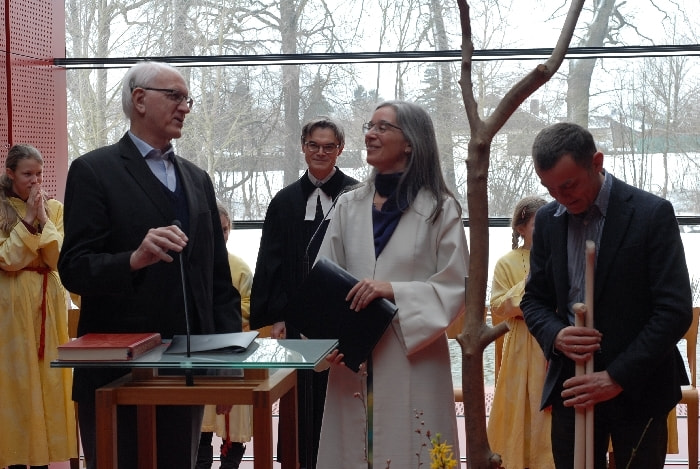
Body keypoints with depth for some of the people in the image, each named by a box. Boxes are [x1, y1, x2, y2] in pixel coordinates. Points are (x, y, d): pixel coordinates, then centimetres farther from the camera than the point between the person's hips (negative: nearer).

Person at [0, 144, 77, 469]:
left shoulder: (55, 208, 7)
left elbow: (59, 258, -3)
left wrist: (43, 218, -11)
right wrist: (29, 219, -14)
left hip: (49, 299, 3)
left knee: (49, 374, 3)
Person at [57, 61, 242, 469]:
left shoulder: (197, 179, 16)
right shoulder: (94, 171, -4)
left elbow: (218, 273, 16)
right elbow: (74, 270, -12)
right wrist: (134, 260, -31)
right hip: (119, 368, -6)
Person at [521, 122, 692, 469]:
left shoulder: (652, 214, -10)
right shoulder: (547, 220, 5)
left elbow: (675, 310, -12)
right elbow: (534, 299, 12)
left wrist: (618, 377, -17)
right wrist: (555, 336, -11)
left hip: (637, 385, -4)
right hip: (572, 384, 4)